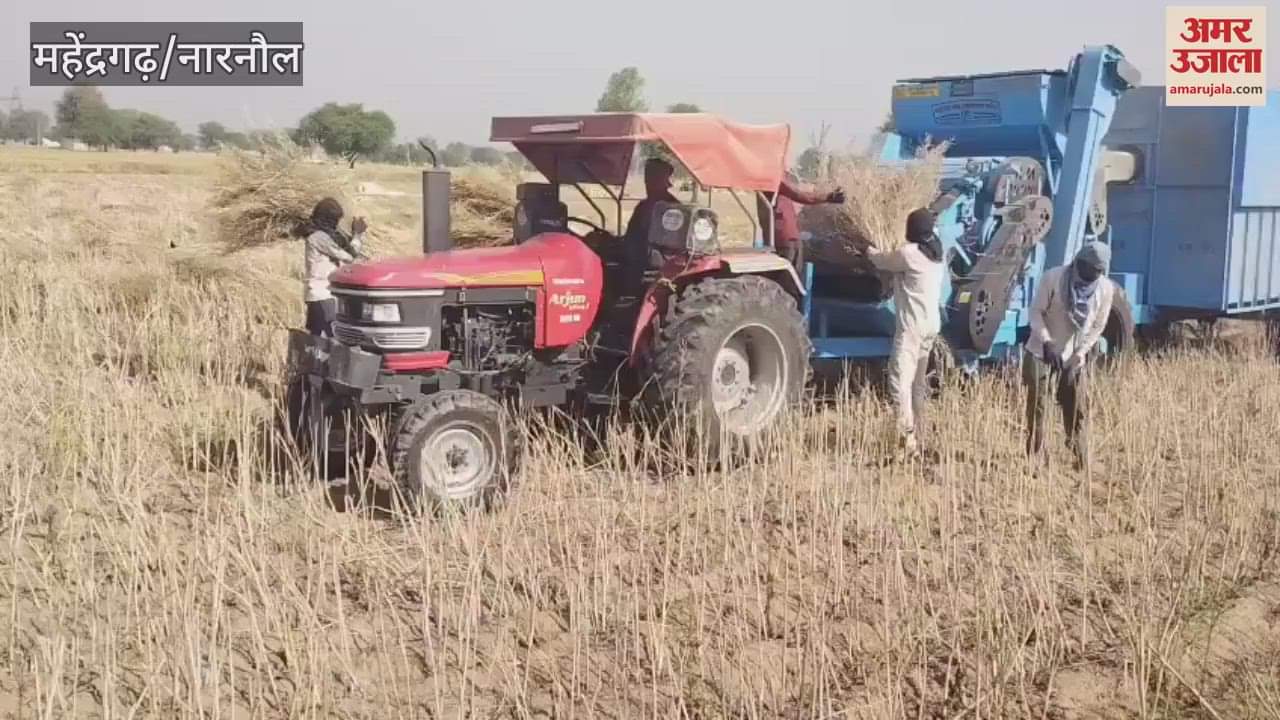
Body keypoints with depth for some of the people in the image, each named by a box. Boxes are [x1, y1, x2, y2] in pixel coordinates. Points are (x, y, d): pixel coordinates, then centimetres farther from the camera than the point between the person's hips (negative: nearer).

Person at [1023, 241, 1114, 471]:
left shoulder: (1105, 289, -8)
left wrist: (1079, 356, -11)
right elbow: (1036, 311, -10)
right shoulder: (1053, 277, -17)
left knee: (1077, 411, 2)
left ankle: (1083, 464, 9)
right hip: (1042, 353, -2)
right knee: (1036, 408, 0)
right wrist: (1046, 342, -22)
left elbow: (1097, 327, -1)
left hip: (1073, 358, 2)